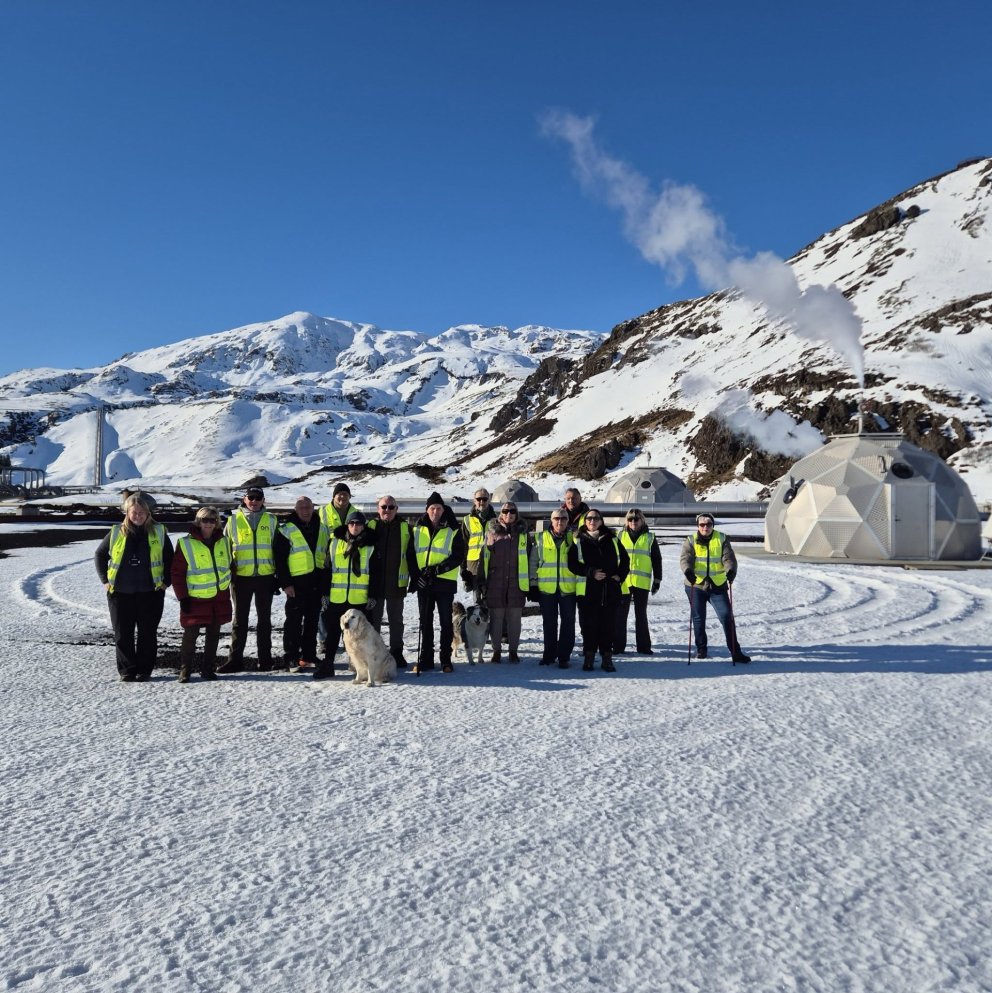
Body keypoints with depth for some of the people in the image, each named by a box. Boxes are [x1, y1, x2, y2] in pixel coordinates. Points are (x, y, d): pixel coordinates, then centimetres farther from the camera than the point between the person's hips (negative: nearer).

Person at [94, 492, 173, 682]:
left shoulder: (159, 532, 2)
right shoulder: (116, 533, 3)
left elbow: (170, 558, 10)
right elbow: (99, 555, 14)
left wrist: (166, 581, 2)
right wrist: (105, 580, 6)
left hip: (150, 593, -1)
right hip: (120, 593, 1)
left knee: (147, 634, 5)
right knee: (122, 634, 5)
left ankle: (144, 670, 16)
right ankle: (127, 671, 16)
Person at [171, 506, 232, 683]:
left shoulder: (223, 541, 7)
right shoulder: (186, 543, -6)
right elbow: (176, 573, -5)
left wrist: (227, 587, 14)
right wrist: (182, 597, -8)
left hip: (219, 598, 4)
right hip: (196, 598, -4)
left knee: (213, 635, 10)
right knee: (190, 635, -2)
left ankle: (208, 669, 21)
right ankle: (185, 670, 13)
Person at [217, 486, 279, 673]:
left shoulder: (271, 520, 7)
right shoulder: (234, 519, 4)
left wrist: (278, 575, 6)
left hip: (265, 576, 1)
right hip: (241, 577, 0)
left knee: (264, 619, 7)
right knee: (240, 619, 6)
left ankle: (265, 660, 14)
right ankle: (235, 660, 11)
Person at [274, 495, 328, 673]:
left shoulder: (321, 529, 12)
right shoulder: (286, 531, -3)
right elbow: (279, 559, -6)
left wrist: (325, 581, 13)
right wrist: (285, 583, -12)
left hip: (316, 583, 5)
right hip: (297, 583, -5)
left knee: (312, 620, 10)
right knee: (294, 621, -2)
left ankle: (308, 656, 20)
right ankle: (290, 658, 5)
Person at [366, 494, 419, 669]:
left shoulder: (405, 528, 2)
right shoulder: (371, 526, 1)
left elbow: (411, 555, 4)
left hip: (396, 583, 1)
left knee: (396, 620, 11)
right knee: (374, 619, 8)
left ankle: (396, 653, 21)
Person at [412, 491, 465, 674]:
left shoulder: (452, 530, -2)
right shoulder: (417, 530, 7)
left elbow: (459, 556, -6)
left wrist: (439, 569, -18)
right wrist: (417, 575, -4)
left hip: (445, 582, -3)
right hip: (423, 583, 3)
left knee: (446, 622, 5)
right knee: (425, 622, 9)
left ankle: (446, 660, 13)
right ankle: (426, 659, 17)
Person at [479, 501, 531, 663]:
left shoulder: (523, 533, 8)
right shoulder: (492, 531, 3)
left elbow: (529, 558, 10)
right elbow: (484, 555, 4)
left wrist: (530, 581, 5)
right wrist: (481, 580, -1)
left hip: (517, 582, 1)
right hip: (495, 583, -1)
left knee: (515, 617, 4)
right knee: (496, 617, 3)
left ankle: (514, 650, 15)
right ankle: (496, 650, 14)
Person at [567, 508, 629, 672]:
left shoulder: (612, 539, 10)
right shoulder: (579, 541, 3)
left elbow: (624, 559, 15)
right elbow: (572, 564, -4)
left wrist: (620, 575, 1)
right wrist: (591, 573, -14)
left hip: (611, 589, 2)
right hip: (587, 590, -2)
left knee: (607, 624, 4)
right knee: (588, 624, 2)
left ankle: (607, 658, 12)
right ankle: (589, 657, 12)